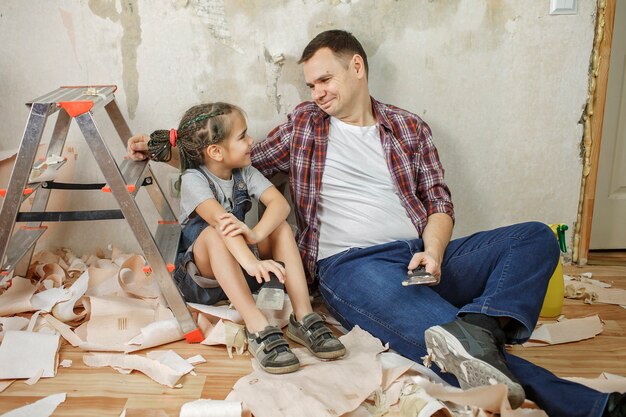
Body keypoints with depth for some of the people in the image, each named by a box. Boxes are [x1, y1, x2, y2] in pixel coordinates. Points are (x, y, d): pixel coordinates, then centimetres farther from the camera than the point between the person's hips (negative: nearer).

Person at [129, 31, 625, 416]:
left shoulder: (410, 128, 16)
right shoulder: (304, 123, 16)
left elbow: (439, 204, 13)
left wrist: (434, 251, -9)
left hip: (422, 260, 4)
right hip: (349, 264, -3)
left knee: (536, 237, -17)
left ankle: (475, 325, -40)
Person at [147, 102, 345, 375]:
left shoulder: (245, 173, -3)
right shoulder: (193, 179, -18)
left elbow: (280, 203, -20)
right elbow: (220, 219, -38)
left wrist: (256, 234, -42)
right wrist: (251, 262, -55)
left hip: (240, 272, 5)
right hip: (201, 271, -4)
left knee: (280, 226, -18)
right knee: (214, 233, -35)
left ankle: (303, 317, -25)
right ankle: (258, 329, -42)